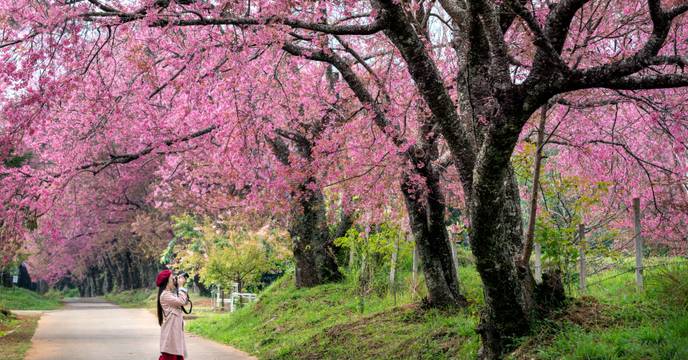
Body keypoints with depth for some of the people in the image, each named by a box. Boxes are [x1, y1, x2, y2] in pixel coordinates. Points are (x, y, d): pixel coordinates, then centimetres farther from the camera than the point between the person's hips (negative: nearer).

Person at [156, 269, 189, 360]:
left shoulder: (172, 293, 15)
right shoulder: (165, 295, -13)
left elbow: (185, 302, 19)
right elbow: (181, 301, -20)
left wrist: (182, 286, 11)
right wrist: (181, 286, -10)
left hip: (176, 329, 9)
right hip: (170, 330, -9)